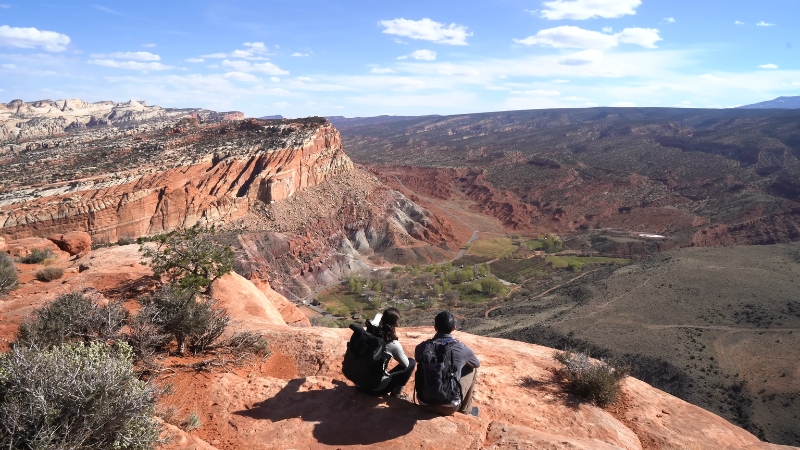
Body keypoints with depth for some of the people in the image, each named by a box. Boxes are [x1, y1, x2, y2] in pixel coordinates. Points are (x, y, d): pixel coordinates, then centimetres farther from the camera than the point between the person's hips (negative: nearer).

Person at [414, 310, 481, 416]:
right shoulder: (461, 349, -12)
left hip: (424, 403, 3)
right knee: (472, 368, 17)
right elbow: (477, 364, 10)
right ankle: (466, 408, 27)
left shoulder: (422, 347, -8)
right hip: (449, 406, -2)